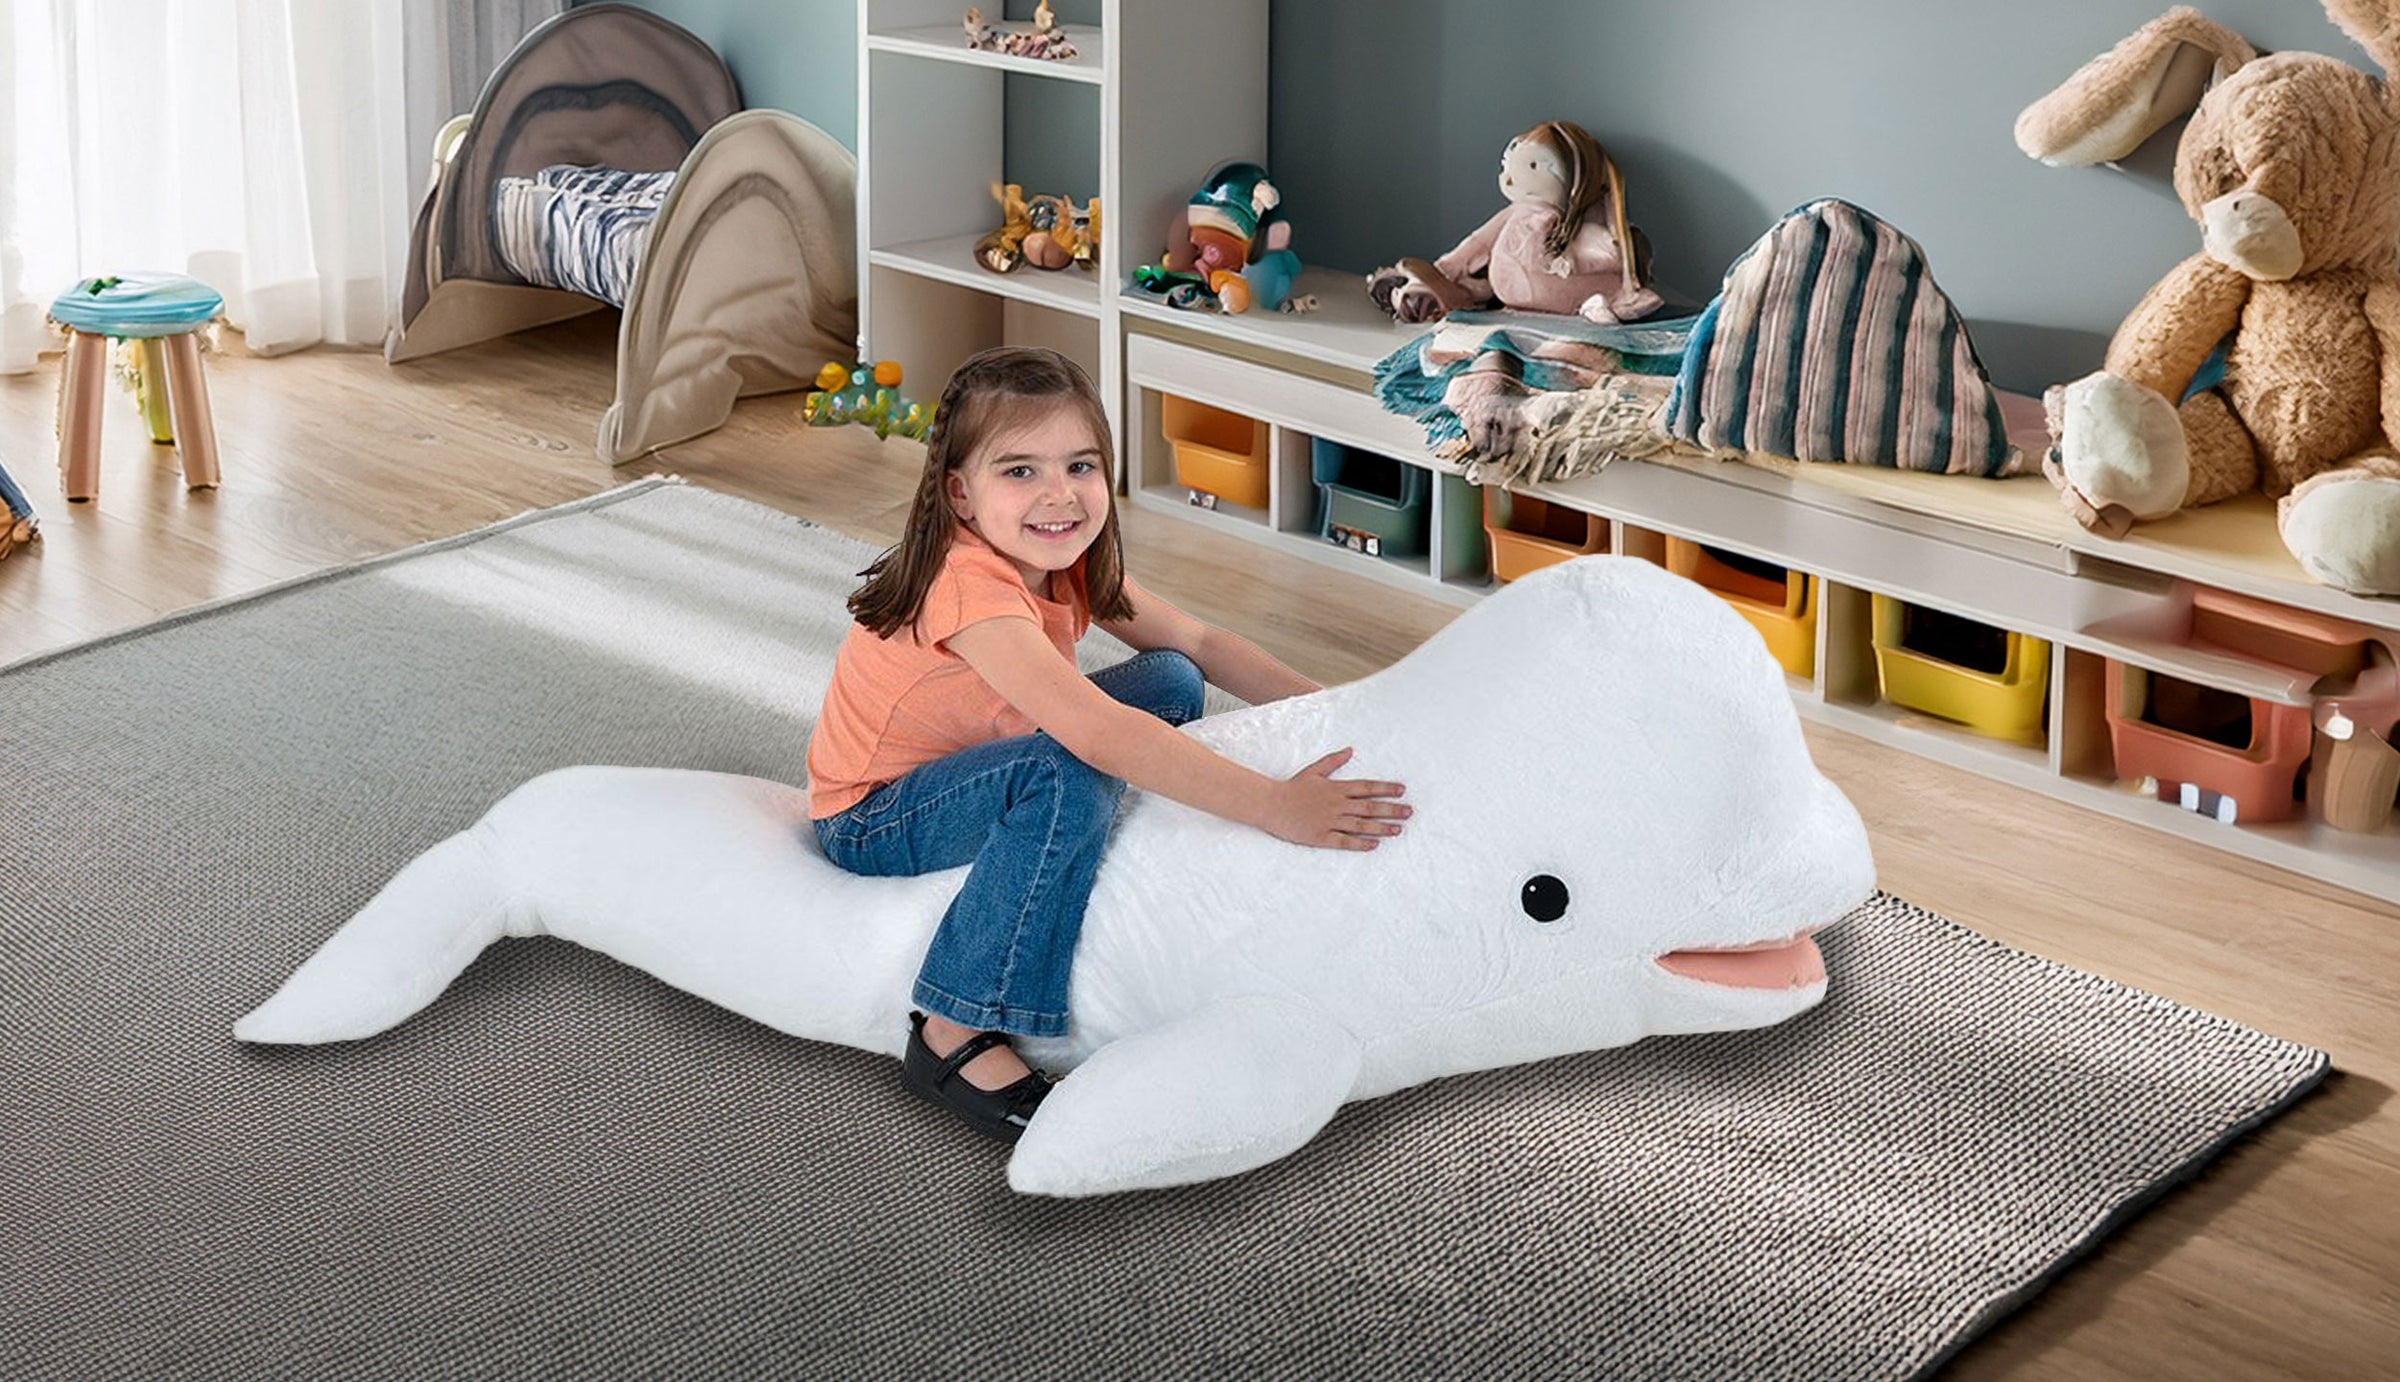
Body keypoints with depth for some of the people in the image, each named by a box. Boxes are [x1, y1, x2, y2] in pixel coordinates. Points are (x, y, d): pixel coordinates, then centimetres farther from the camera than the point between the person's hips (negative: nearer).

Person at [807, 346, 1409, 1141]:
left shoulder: (1069, 562, -6)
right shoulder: (970, 583, -33)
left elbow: (1197, 644, 4)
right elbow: (1099, 735, -42)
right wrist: (1275, 806, -44)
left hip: (967, 772, 8)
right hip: (873, 824, -8)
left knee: (1169, 685, 1)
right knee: (1066, 775, -35)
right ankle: (957, 1035, -28)